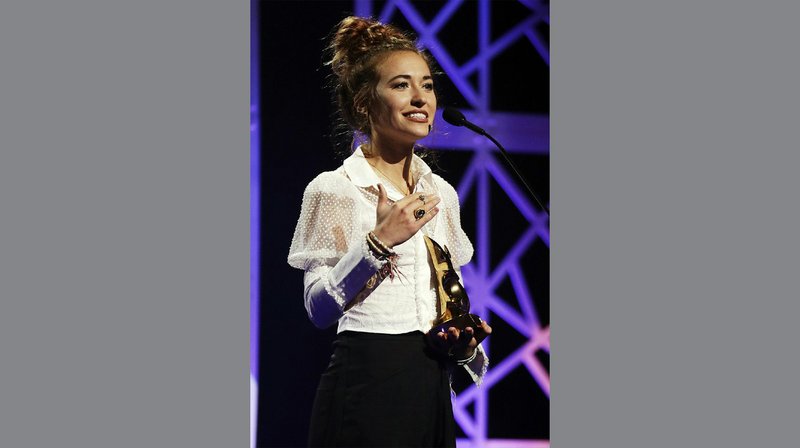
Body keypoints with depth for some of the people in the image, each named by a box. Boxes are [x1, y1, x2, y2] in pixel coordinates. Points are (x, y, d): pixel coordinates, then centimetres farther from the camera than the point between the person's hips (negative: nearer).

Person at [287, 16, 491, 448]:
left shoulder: (441, 194, 13)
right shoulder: (333, 190, -5)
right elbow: (319, 307, -12)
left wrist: (463, 345, 0)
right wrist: (378, 242, -21)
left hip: (432, 389, 6)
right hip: (365, 388, -6)